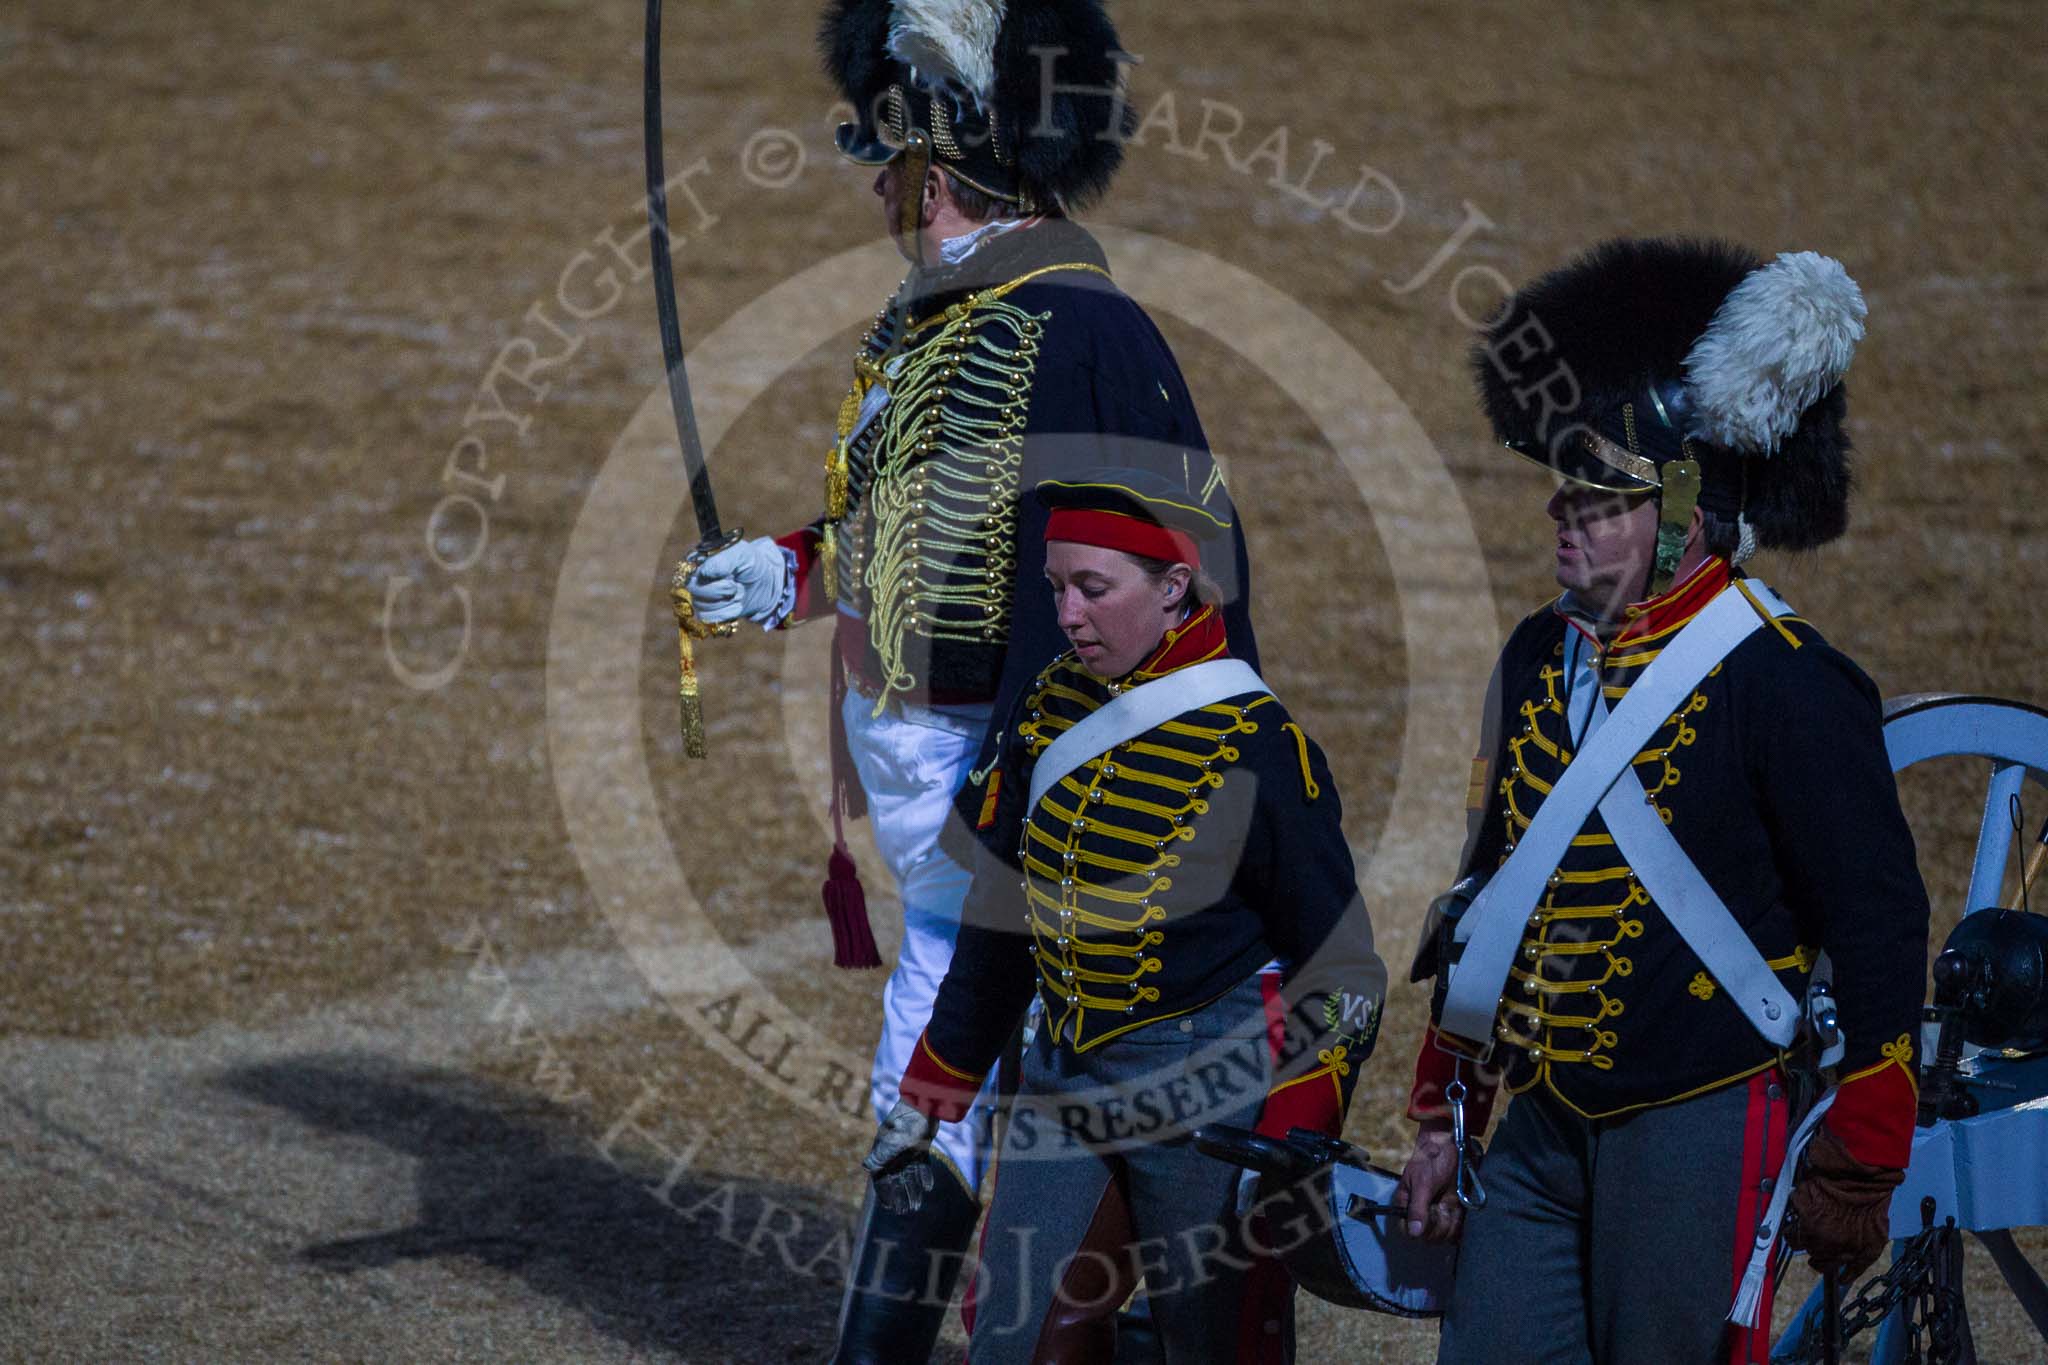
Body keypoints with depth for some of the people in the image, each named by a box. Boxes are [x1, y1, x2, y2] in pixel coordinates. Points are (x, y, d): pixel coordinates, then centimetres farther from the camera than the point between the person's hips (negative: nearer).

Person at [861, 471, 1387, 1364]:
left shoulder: (1254, 749, -12)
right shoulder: (1049, 708, 5)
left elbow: (1340, 976, -8)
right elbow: (999, 925, 14)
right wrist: (922, 1107, 15)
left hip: (1208, 1088, -6)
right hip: (1063, 1081, 6)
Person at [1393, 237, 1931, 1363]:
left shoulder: (1784, 681, -9)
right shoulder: (1539, 661, 11)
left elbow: (1880, 929, -8)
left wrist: (1857, 1172, -8)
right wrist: (1442, 1120, 19)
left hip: (1703, 1134, -6)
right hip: (1539, 1130, 6)